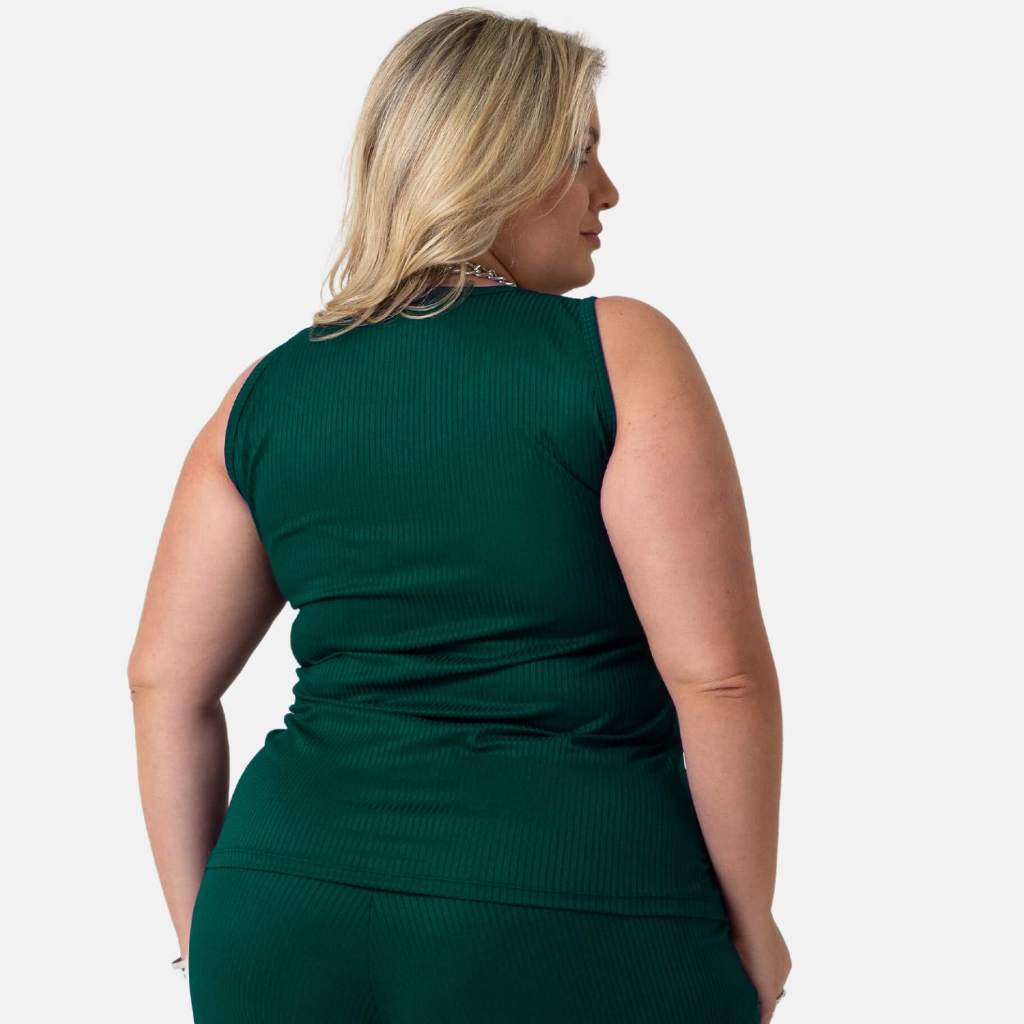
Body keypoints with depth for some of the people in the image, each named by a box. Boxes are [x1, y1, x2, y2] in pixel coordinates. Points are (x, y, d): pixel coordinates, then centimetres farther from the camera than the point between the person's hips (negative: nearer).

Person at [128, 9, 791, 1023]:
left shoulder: (263, 395, 6)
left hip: (290, 911, 4)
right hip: (576, 925, -4)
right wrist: (752, 925, -1)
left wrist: (205, 932, 14)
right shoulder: (621, 353, -8)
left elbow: (164, 681, 6)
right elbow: (718, 673, -14)